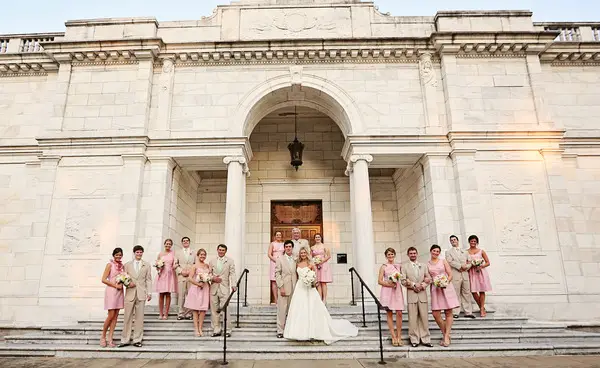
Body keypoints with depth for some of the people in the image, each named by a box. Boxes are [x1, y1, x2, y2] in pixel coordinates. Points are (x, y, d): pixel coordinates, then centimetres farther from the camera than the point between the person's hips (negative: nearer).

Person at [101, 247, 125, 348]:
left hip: (119, 292, 6)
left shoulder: (122, 265, 12)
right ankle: (103, 337, 12)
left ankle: (110, 339, 10)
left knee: (115, 316, 5)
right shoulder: (110, 264, -5)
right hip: (111, 291, -6)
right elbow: (103, 279, -10)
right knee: (111, 315, -7)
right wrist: (115, 285, -13)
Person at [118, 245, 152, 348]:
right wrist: (127, 283, -9)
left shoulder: (147, 265, 9)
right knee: (127, 317, 1)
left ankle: (137, 340, 10)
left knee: (139, 317, 3)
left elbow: (148, 280, 6)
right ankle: (125, 340, 10)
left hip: (141, 294, 0)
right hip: (130, 293, 0)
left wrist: (149, 293, 0)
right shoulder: (127, 265, 10)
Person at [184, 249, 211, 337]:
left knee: (203, 310, 2)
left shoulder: (207, 266, 11)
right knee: (195, 310, 1)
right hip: (196, 289, -4)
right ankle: (196, 329, 6)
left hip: (205, 289, 4)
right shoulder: (195, 266, -3)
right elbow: (189, 278, -8)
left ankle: (200, 328, 11)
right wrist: (198, 284, -13)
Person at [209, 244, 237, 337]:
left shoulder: (230, 261, 8)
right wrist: (212, 278, -6)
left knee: (225, 310, -7)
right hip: (213, 288, 3)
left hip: (224, 288, -3)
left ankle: (227, 330, -1)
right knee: (214, 310, 5)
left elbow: (232, 274, 0)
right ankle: (216, 330, 14)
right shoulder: (212, 262, 16)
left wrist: (233, 285, -13)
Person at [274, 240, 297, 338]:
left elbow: (297, 274, 13)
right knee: (282, 310, -3)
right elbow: (277, 274, -2)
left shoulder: (296, 260, 11)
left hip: (294, 289, 3)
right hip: (284, 288, -3)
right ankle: (280, 331, 5)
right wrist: (281, 287, -10)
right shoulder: (280, 259, 2)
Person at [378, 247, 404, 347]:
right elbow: (380, 281, -1)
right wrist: (389, 284, -14)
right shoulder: (384, 267, 4)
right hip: (387, 291, -2)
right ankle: (394, 337, 6)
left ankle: (399, 337, 4)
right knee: (389, 314, 0)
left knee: (399, 313, -5)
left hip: (397, 291, 2)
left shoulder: (399, 266, 11)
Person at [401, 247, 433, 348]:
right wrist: (414, 285, -13)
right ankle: (414, 340, 5)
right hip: (411, 294, -2)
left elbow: (428, 279, 9)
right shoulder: (404, 266, 5)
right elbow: (403, 281, -3)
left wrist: (423, 285, -8)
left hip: (422, 294, 3)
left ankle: (425, 339, 10)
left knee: (424, 317, 3)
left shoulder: (423, 266, 16)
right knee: (413, 318, -1)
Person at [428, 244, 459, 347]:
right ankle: (444, 334, 13)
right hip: (435, 289, 1)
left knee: (448, 313, -1)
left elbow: (450, 275, 3)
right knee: (435, 314, -5)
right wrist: (428, 280, -10)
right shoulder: (427, 264, 9)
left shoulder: (443, 261, 7)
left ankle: (447, 336, 6)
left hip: (446, 288, 0)